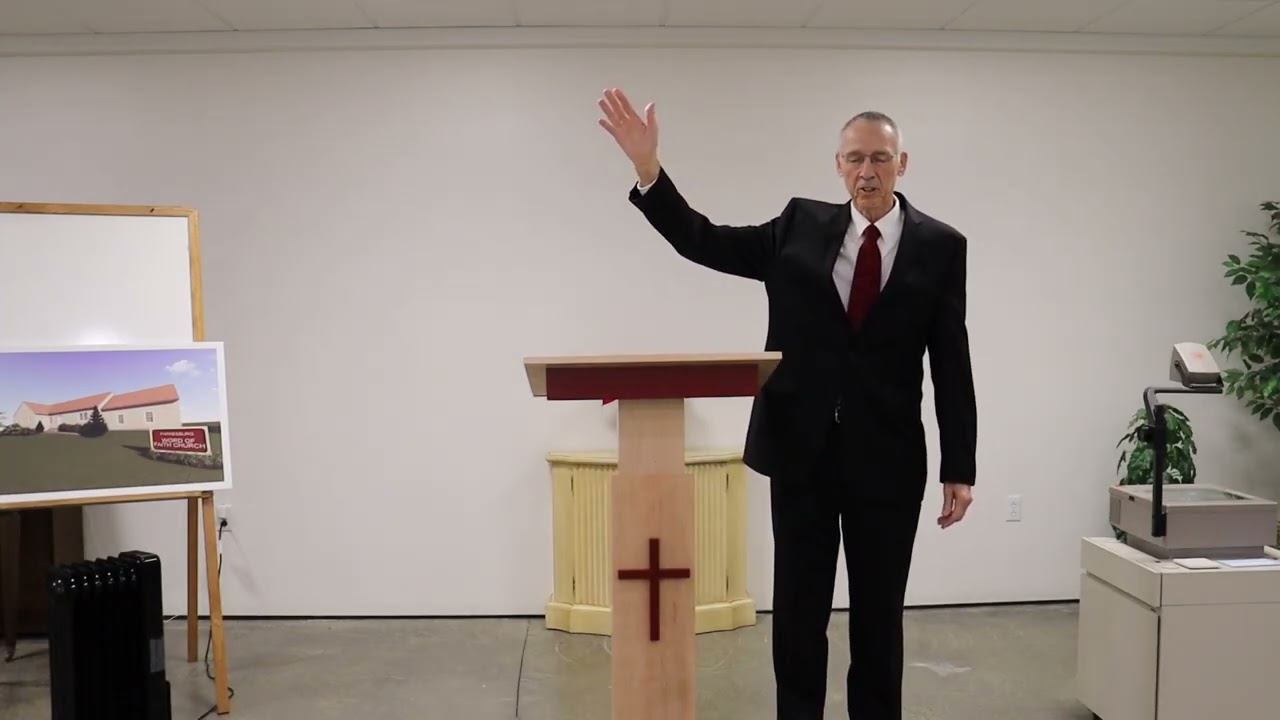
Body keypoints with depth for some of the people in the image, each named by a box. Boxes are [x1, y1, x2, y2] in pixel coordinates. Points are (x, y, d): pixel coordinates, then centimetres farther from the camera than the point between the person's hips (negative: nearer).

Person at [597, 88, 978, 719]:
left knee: (878, 616, 11)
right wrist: (648, 168, -13)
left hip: (887, 458, -1)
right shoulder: (802, 226, 3)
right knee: (797, 613, 10)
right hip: (801, 450, 1)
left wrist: (959, 468, -4)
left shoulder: (939, 246, -1)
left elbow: (952, 366, -2)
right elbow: (703, 242, -1)